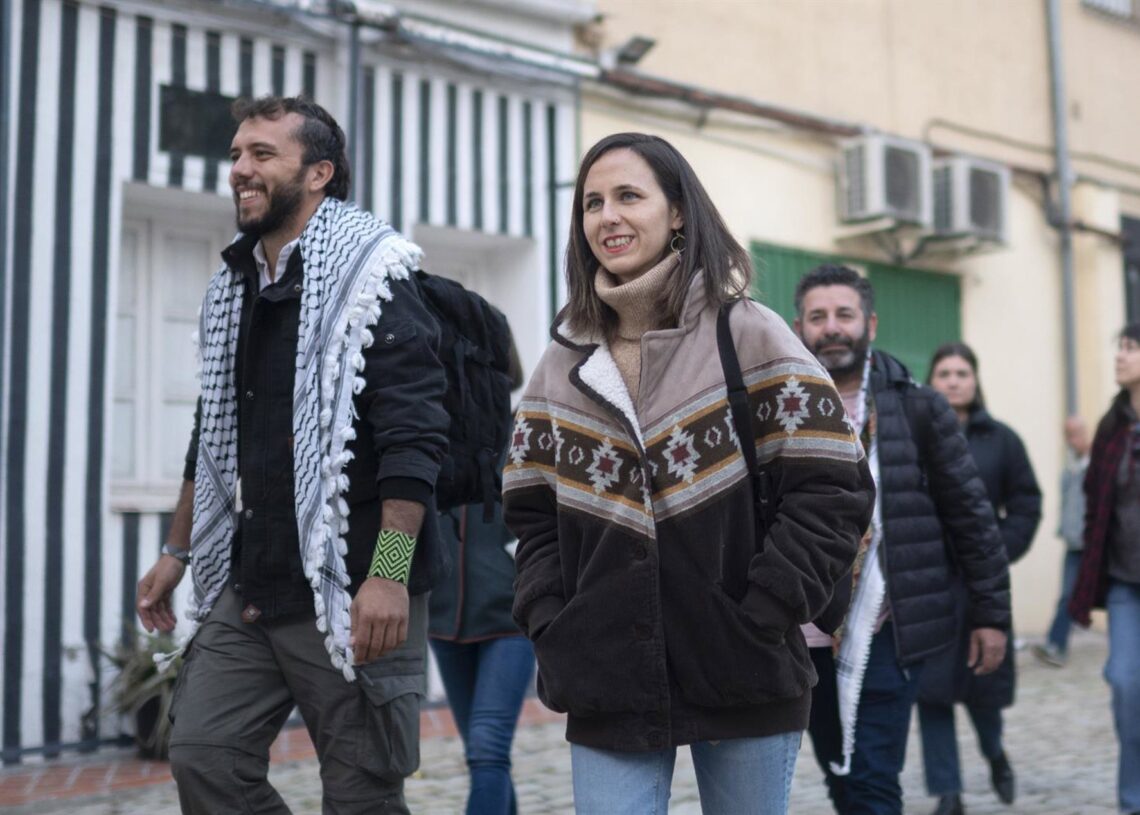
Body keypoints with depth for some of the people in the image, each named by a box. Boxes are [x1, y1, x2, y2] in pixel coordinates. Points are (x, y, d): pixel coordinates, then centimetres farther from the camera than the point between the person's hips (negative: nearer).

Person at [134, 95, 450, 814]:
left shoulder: (370, 276, -9)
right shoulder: (232, 287, 15)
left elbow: (414, 436, -18)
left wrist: (389, 574, -24)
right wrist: (178, 550, 22)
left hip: (349, 590, -7)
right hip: (248, 587, 7)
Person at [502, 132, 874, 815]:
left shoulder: (749, 337, -3)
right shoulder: (564, 362, 9)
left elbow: (833, 492, -7)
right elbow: (532, 514, 12)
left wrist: (760, 622, -13)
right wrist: (553, 627, -2)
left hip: (744, 685, -2)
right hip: (608, 690, 3)